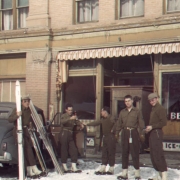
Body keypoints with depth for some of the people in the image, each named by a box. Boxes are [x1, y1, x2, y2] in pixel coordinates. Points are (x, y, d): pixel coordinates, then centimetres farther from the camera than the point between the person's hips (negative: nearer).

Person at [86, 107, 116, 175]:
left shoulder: (111, 118, -12)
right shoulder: (103, 119, 16)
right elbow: (96, 123, 25)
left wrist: (113, 130, -22)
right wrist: (87, 124, 27)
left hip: (111, 137, -9)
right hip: (105, 137, 9)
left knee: (111, 153, -2)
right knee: (104, 153, 8)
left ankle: (111, 169, 5)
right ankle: (102, 169, 11)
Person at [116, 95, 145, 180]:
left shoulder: (137, 111, 4)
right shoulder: (122, 112, 13)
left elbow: (141, 123, 1)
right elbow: (119, 123, 15)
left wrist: (142, 134, -8)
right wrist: (117, 133, 10)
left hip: (134, 133, -3)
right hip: (125, 133, 3)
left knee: (135, 153, -4)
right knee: (124, 153, 5)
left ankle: (137, 173, 4)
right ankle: (124, 173, 11)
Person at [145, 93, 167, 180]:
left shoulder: (160, 109, -7)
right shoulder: (153, 109, 22)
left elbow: (163, 122, -15)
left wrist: (152, 127, -15)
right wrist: (148, 128, 7)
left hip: (157, 133, -10)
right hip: (152, 133, 10)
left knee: (158, 154, -13)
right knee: (153, 155, 10)